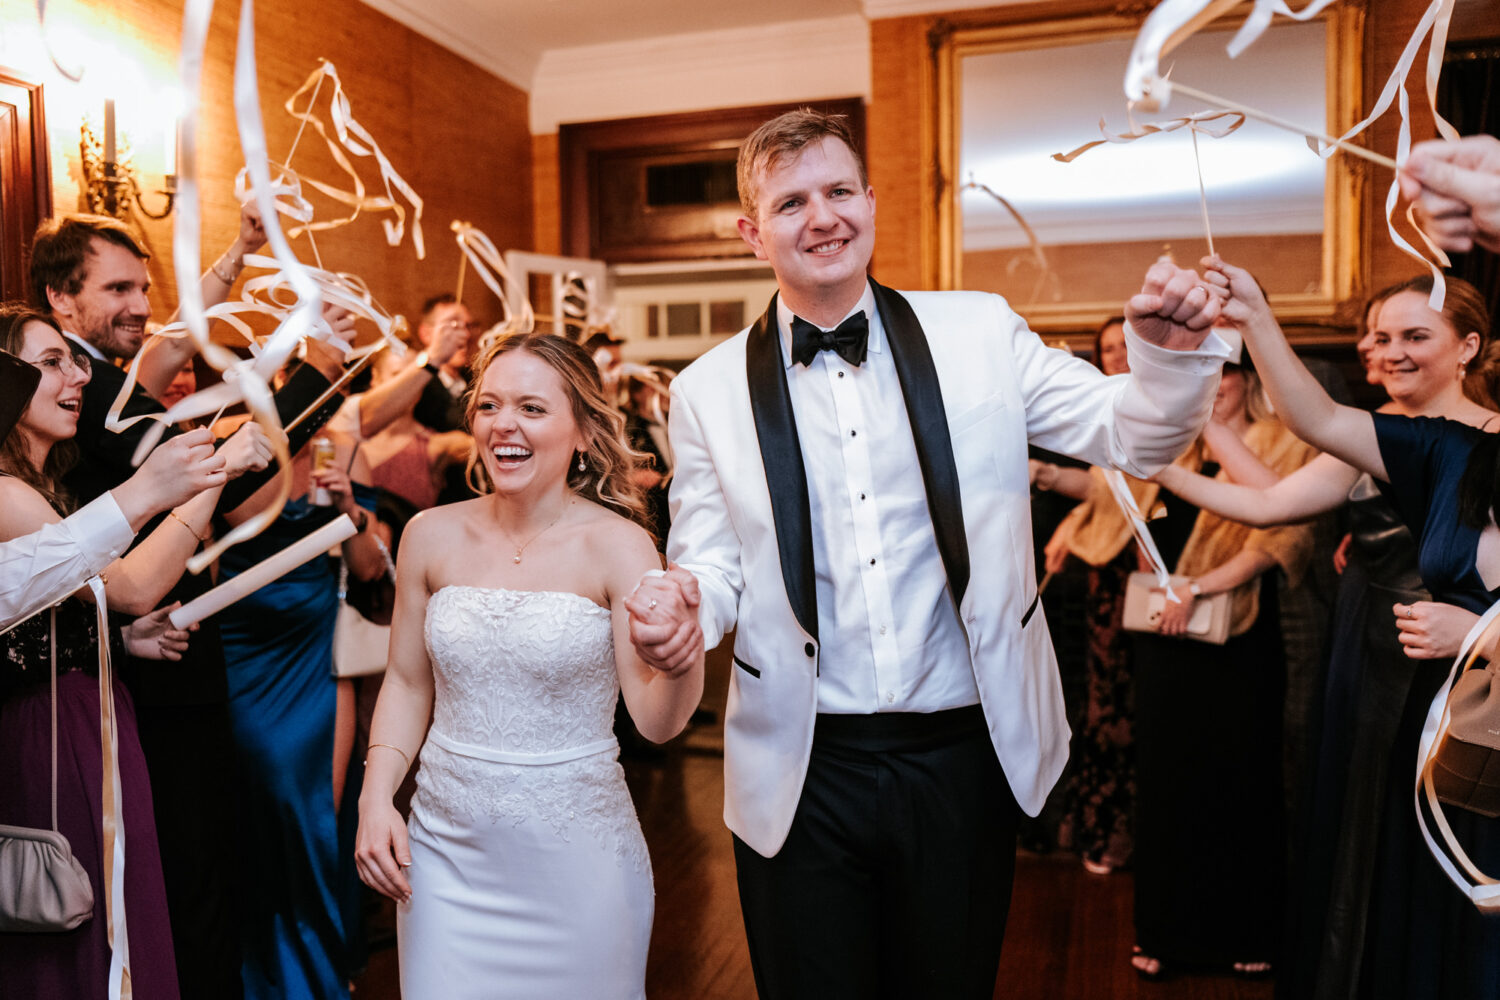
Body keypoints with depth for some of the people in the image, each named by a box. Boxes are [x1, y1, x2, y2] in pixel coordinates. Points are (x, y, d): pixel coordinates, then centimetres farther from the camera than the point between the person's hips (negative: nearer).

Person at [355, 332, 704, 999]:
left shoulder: (617, 545, -13)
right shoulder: (432, 535, -3)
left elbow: (654, 720, -15)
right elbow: (407, 682, 9)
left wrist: (680, 667, -36)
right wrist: (376, 800, -1)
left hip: (577, 860, -2)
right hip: (446, 850, 3)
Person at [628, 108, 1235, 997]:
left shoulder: (978, 335, -1)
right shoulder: (710, 390, -2)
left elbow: (1137, 435, 1)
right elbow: (717, 566, 3)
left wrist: (1173, 350, -19)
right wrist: (685, 600, -19)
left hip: (964, 757, 1)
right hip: (802, 769, 0)